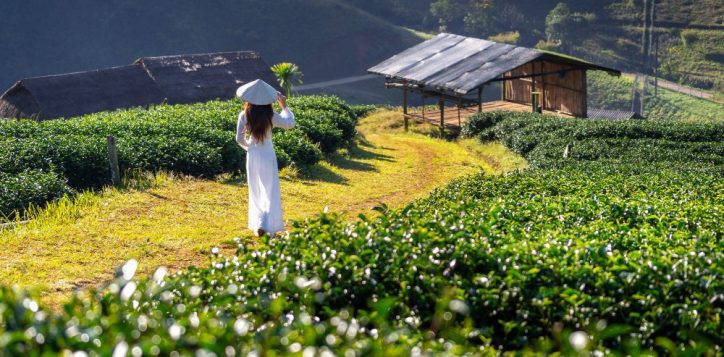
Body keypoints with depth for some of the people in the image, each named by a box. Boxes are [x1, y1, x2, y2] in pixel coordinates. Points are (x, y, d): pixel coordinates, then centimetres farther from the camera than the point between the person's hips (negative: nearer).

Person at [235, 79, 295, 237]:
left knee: (256, 192, 18)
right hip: (267, 155, -3)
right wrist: (284, 106, 9)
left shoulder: (244, 115, -7)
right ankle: (265, 224, -14)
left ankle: (257, 224, 20)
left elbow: (239, 138, -2)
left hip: (252, 156, 3)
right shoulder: (270, 116, -13)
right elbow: (290, 123, -2)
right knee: (270, 192, 1)